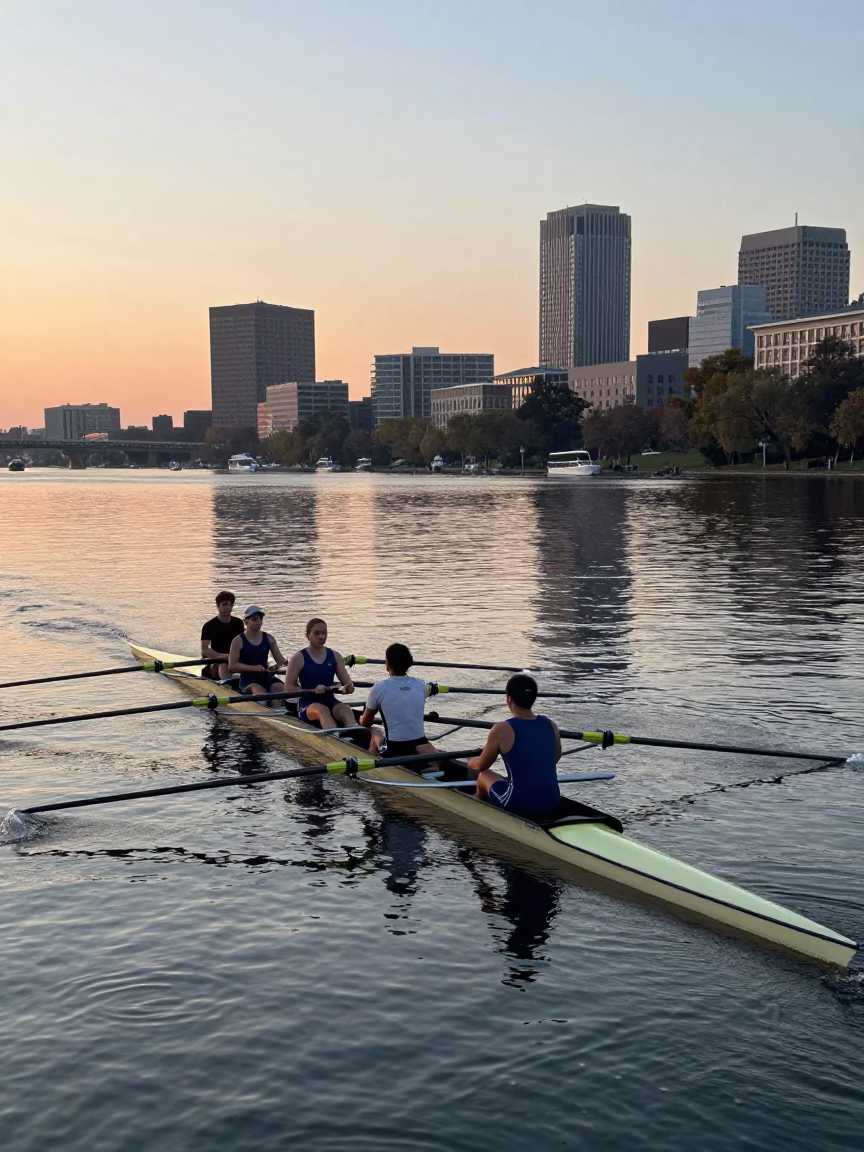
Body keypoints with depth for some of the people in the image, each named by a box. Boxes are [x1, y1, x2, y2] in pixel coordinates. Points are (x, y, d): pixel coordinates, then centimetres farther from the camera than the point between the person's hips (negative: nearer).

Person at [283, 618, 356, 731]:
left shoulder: (335, 656, 10)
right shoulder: (299, 658, -1)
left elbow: (348, 684, 8)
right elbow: (288, 688, -5)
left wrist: (348, 688, -18)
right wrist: (313, 691, -20)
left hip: (330, 702, 3)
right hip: (307, 704, -3)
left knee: (346, 709, -29)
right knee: (322, 710, -35)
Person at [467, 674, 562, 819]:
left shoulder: (502, 729, -12)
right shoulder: (551, 725, 0)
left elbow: (481, 766, 4)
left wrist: (471, 762, 26)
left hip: (518, 806, -4)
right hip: (551, 804, 4)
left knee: (483, 776, 24)